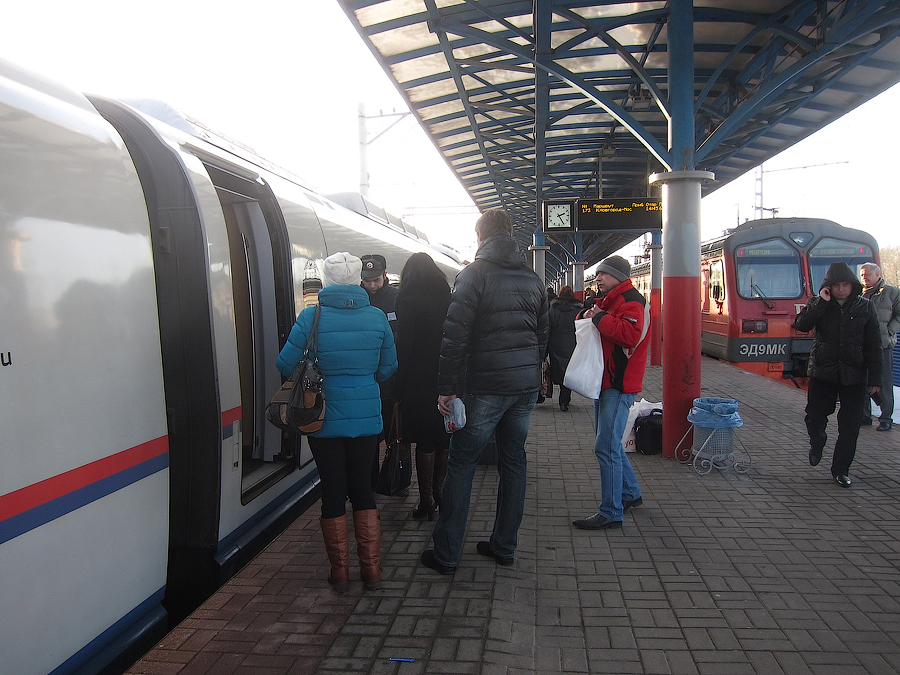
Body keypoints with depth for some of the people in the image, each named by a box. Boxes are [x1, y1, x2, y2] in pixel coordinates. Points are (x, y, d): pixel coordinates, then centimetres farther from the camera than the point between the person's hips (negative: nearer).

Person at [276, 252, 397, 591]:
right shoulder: (377, 317, -3)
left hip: (325, 420, -2)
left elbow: (285, 364, -8)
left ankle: (340, 572, 20)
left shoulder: (311, 316, -11)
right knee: (362, 487, 15)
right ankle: (372, 569, 19)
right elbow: (387, 368, 5)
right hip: (366, 418, 2)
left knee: (333, 491, 10)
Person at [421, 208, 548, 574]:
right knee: (514, 461, 13)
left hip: (485, 387, -6)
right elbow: (542, 335, 15)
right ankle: (504, 546, 21)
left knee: (461, 464, 2)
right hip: (527, 385, 6)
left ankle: (446, 553, 8)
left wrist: (446, 387, -10)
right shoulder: (533, 279, 12)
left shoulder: (474, 274, -8)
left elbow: (455, 335, -15)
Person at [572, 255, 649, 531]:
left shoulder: (632, 301, -12)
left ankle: (611, 513, -4)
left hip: (619, 385, -11)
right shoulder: (610, 300, 20)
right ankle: (630, 493, 34)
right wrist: (590, 317, 4)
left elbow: (631, 334, -28)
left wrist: (600, 318, -20)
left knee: (607, 447, -11)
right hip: (605, 381, 11)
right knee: (610, 443, 19)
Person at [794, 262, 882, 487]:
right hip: (823, 372, 0)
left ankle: (841, 469, 15)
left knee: (849, 427, 2)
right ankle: (816, 445, 37)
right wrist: (821, 302, -19)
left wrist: (875, 378, -1)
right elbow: (801, 324, -16)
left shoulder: (865, 307, 2)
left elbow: (874, 345, 2)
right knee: (815, 416, 5)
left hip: (854, 375, 0)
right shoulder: (818, 304, 2)